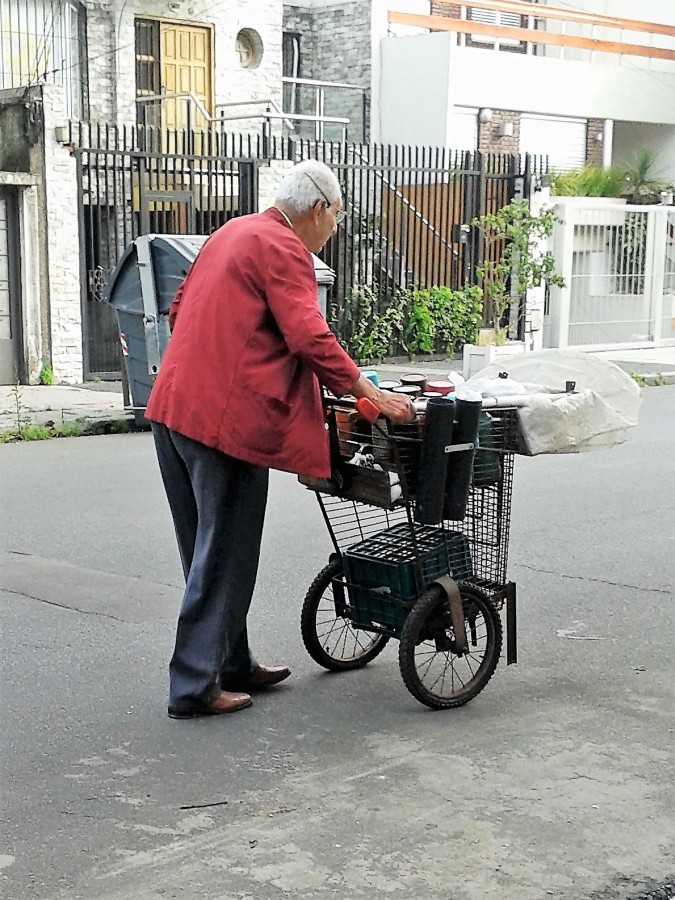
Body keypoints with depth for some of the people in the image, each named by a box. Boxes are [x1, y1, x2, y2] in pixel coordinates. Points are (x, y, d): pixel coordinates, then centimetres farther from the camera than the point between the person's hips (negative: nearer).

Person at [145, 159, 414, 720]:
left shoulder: (233, 233, 20)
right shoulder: (283, 249, -8)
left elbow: (181, 310, 26)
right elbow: (310, 338, -19)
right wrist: (372, 394, -15)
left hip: (174, 408, 10)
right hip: (226, 417, -10)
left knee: (209, 548, 15)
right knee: (225, 555, -1)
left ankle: (233, 665, 27)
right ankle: (194, 687, 3)